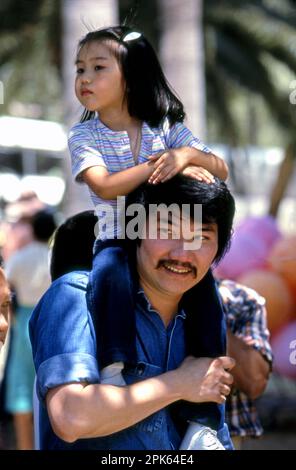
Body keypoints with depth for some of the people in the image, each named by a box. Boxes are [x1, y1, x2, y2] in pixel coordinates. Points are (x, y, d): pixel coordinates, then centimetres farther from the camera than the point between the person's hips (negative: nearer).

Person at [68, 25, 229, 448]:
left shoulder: (167, 127, 7)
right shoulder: (84, 136, 1)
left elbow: (219, 170, 1)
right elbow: (105, 187, -17)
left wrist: (188, 155, -20)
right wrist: (160, 162, -21)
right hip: (116, 241, -2)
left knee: (204, 286, -22)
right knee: (111, 273, -36)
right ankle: (113, 369, -31)